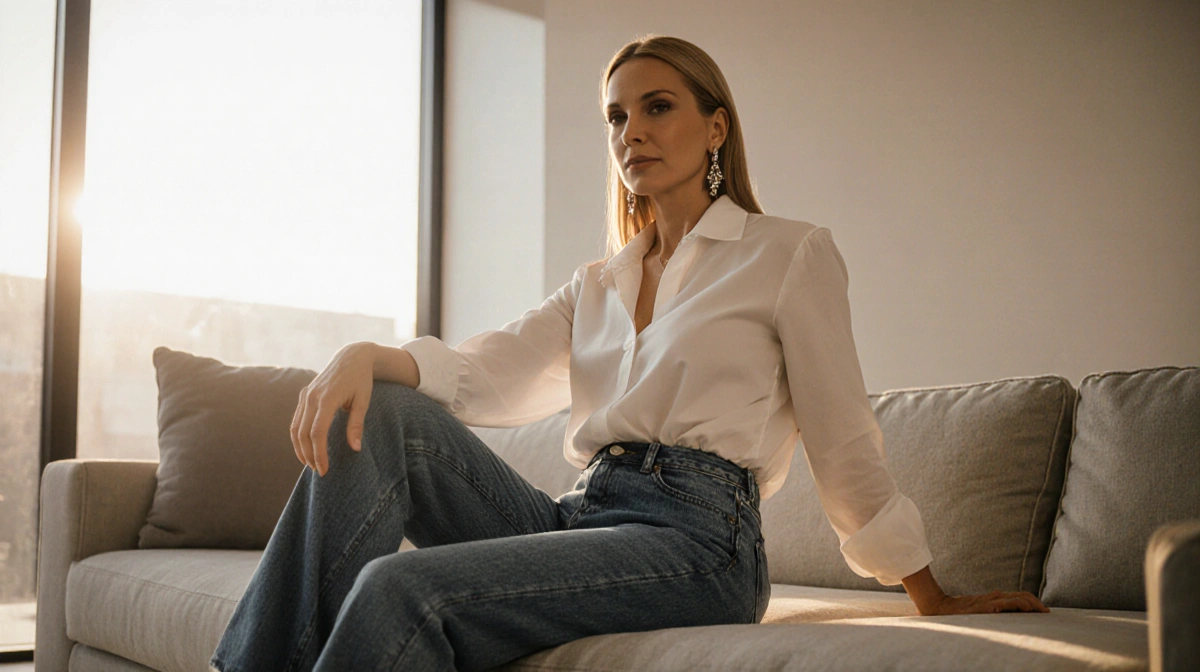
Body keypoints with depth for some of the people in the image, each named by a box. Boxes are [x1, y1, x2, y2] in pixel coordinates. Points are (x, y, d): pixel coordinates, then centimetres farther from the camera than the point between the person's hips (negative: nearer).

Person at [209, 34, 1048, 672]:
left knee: (401, 591, -26)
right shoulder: (600, 283, 22)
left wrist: (934, 602, 7)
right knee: (378, 413, -13)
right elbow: (487, 373, 5)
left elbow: (844, 443, 5)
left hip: (696, 537, -6)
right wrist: (365, 355, -15)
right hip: (579, 516, 6)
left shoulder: (791, 253, 4)